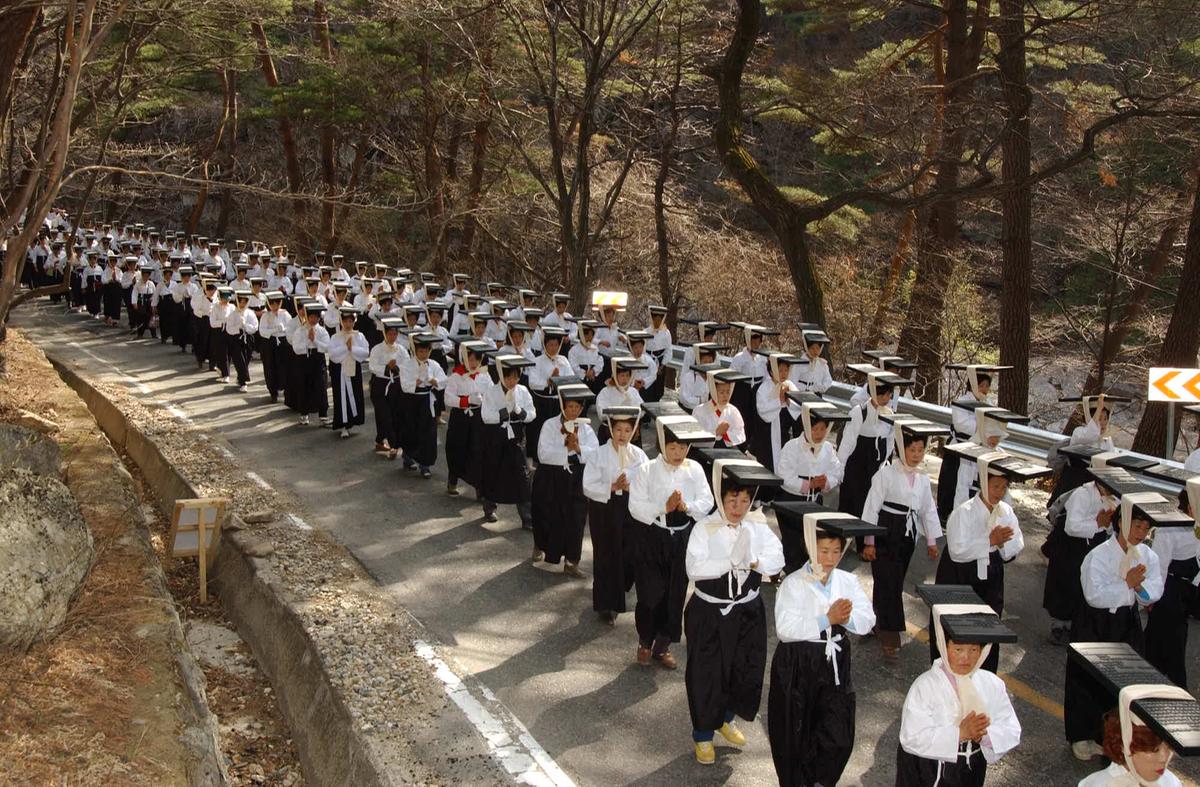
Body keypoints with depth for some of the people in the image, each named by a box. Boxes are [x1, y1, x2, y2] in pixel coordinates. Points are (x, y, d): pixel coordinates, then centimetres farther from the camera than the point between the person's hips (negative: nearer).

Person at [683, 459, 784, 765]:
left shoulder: (758, 526, -1)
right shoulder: (705, 528, -14)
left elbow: (777, 559, -8)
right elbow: (695, 568, -25)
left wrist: (753, 561, -24)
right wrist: (732, 561, -29)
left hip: (747, 611, 5)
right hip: (709, 613, -4)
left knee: (746, 669, 16)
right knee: (706, 673, 4)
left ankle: (725, 719, 42)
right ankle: (703, 734, 23)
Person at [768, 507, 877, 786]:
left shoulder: (848, 581, 3)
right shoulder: (794, 584, -11)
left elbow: (868, 622, -2)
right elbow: (785, 629, -21)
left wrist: (847, 618, -23)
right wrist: (827, 619, -25)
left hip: (835, 663, 3)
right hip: (798, 666, -3)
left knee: (839, 737, 0)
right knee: (796, 734, 10)